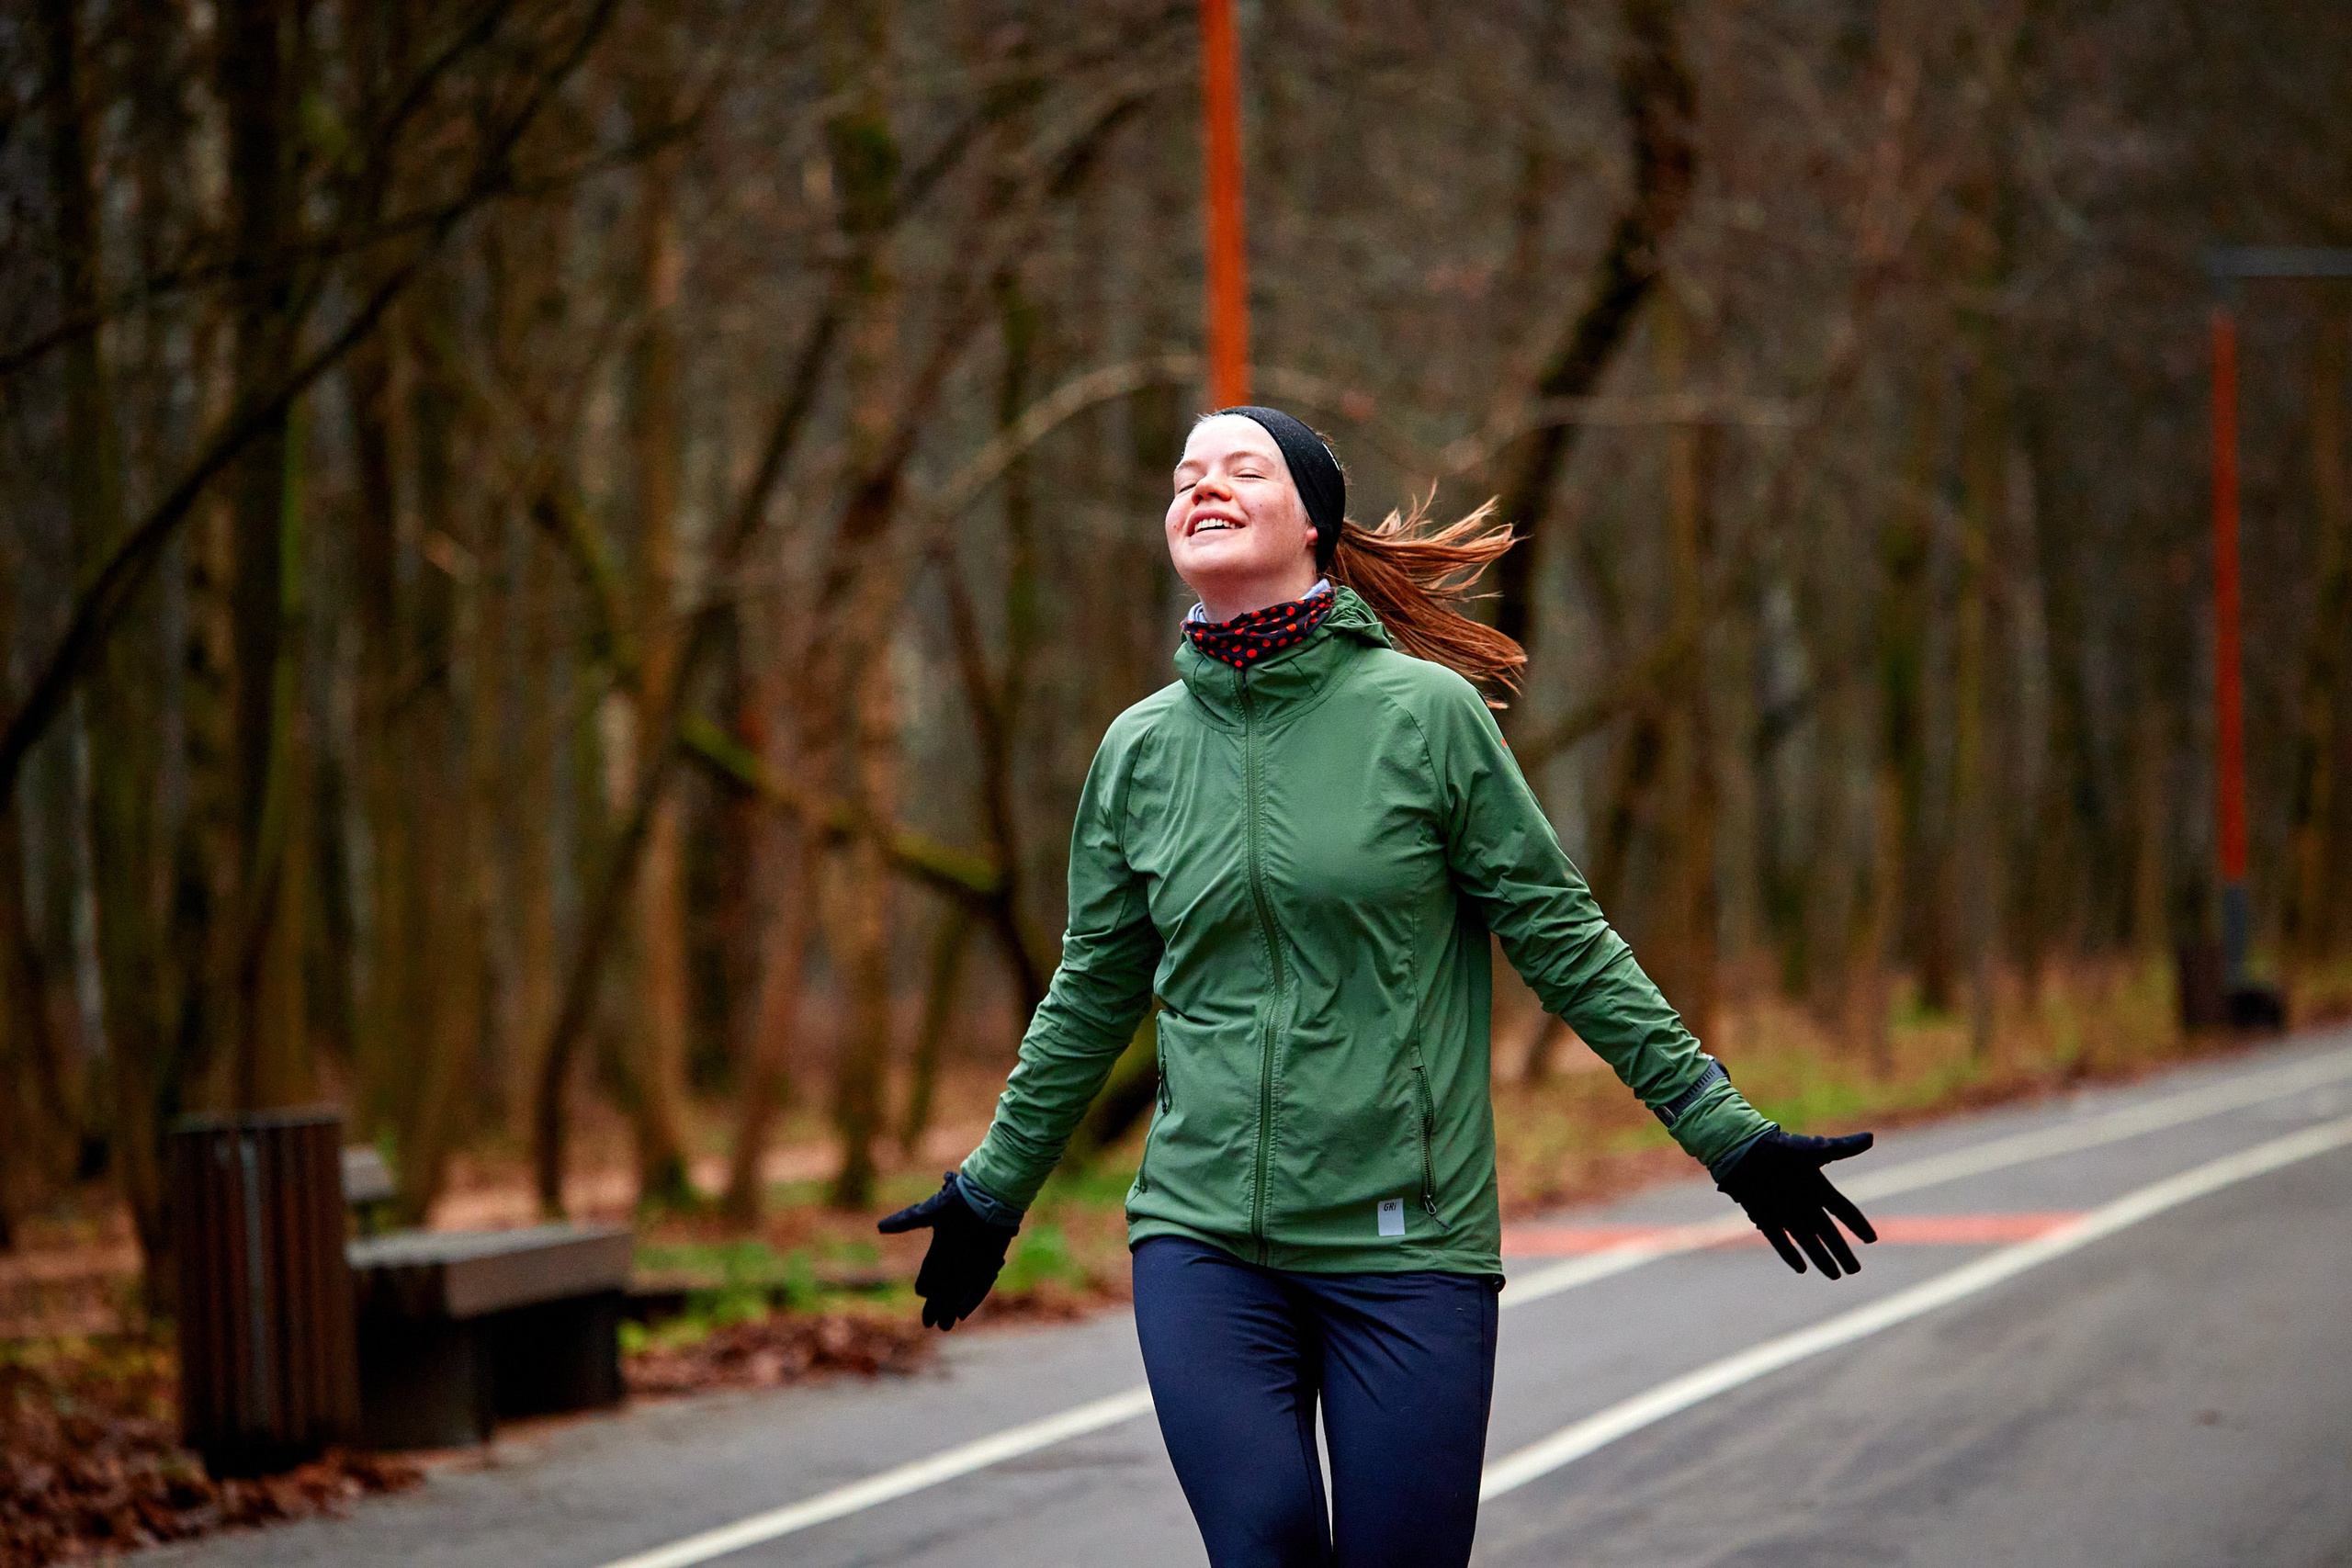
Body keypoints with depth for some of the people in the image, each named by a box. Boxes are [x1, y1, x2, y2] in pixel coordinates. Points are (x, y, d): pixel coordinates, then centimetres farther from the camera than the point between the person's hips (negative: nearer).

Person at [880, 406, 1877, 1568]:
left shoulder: (1424, 710, -3)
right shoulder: (1141, 748, 6)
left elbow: (1562, 937, 1)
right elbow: (1093, 994, 18)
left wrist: (1724, 1130, -1)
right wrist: (992, 1190, 25)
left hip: (1409, 1248, -2)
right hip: (1202, 1242, 2)